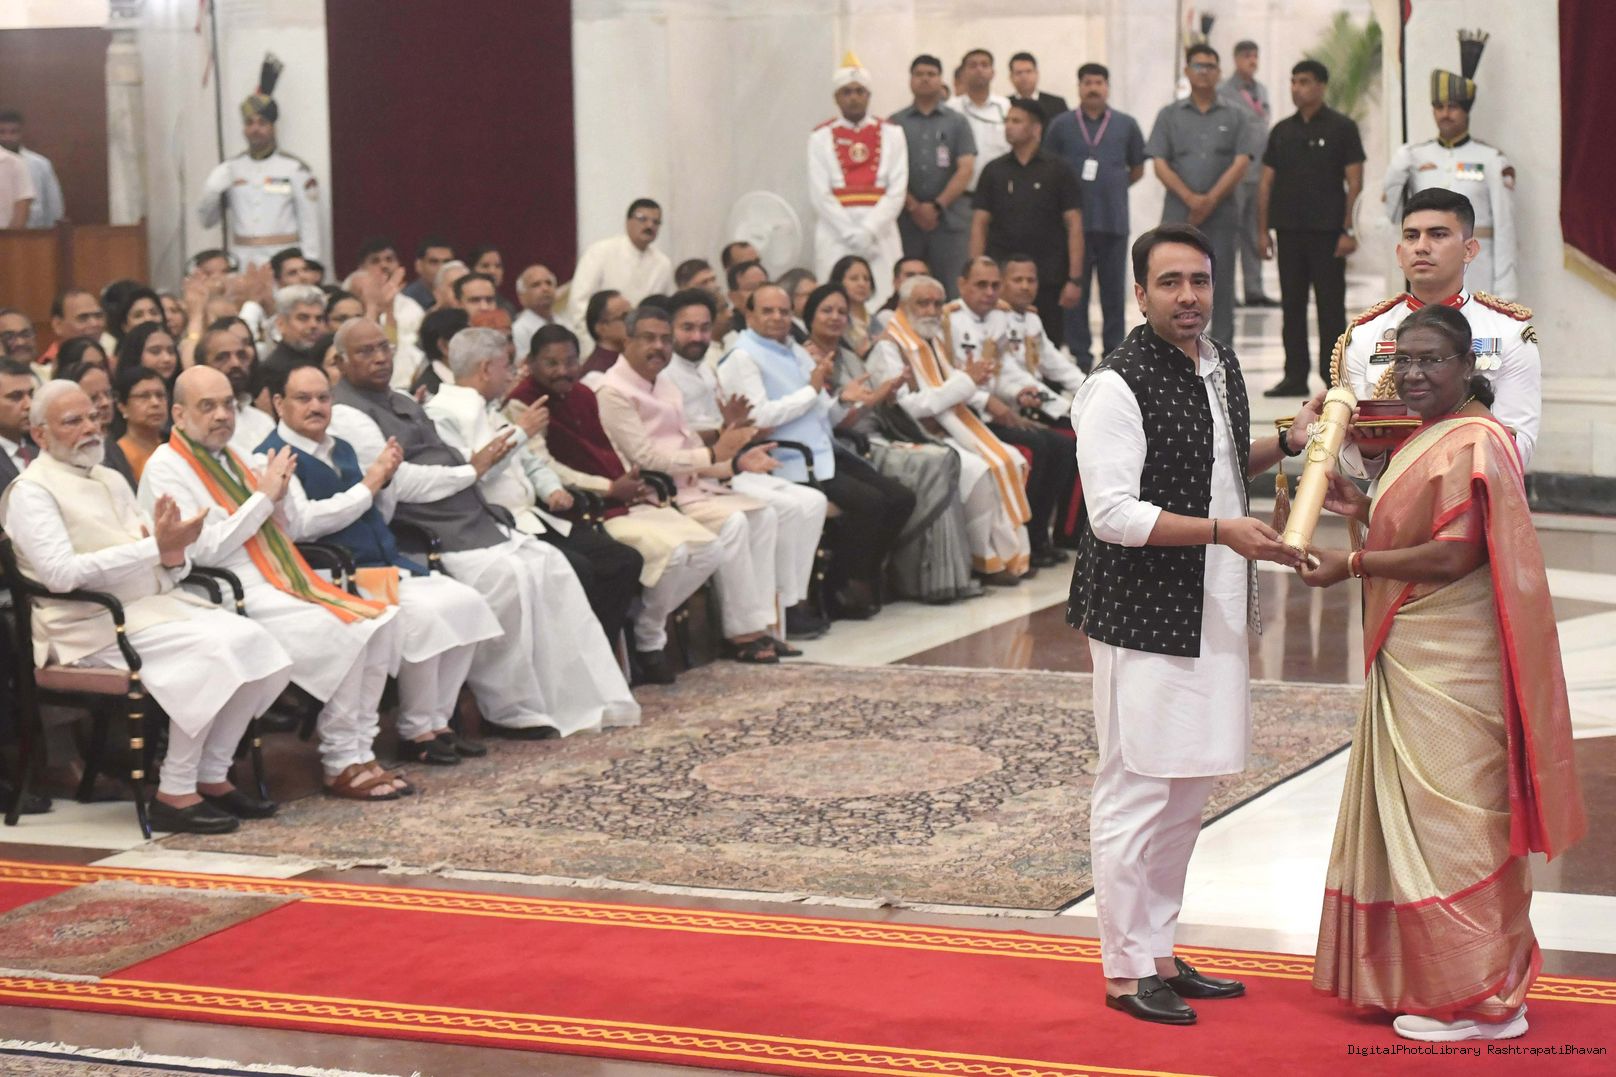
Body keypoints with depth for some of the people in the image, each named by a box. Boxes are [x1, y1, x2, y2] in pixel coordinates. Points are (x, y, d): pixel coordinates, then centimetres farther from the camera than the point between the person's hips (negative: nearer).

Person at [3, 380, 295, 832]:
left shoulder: (112, 481, 20)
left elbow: (168, 570, 16)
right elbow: (62, 573, -20)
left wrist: (174, 551, -11)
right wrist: (154, 546, -24)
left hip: (153, 604, 8)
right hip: (92, 624, -8)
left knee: (249, 639, -14)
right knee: (207, 649, -28)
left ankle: (212, 777, -7)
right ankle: (173, 793, -21)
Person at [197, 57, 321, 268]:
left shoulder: (295, 170, -1)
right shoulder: (228, 170, 12)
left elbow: (310, 227, -2)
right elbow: (207, 220, 13)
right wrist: (213, 191, -6)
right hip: (242, 267, 3)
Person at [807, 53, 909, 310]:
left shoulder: (891, 133, 9)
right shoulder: (821, 137, 6)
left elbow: (897, 191, 1)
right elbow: (820, 195, 0)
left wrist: (869, 230, -9)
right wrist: (851, 234, -9)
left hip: (881, 233, 1)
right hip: (836, 236, -1)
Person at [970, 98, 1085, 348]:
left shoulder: (1058, 171, 3)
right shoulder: (994, 171, 9)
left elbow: (1074, 226, 0)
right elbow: (979, 225, 8)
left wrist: (1075, 279, -8)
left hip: (1048, 281, -2)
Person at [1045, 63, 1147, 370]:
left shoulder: (1126, 125, 7)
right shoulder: (1061, 125, 4)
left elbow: (1137, 169, 16)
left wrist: (1115, 186, 9)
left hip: (1114, 221, 1)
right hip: (1074, 221, -1)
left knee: (1114, 290, 4)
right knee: (1075, 291, 1)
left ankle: (1113, 355, 12)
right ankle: (1080, 357, 7)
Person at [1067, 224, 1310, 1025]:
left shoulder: (1220, 366, 10)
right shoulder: (1118, 386, -16)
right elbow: (1112, 512, -21)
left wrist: (1285, 445, 10)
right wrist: (1222, 531, -24)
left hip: (1212, 613, 9)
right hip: (1141, 615, -9)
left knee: (1188, 787, 15)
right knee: (1136, 788, -3)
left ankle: (1159, 951, 27)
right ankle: (1126, 968, 7)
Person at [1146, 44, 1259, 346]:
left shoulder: (1236, 117, 8)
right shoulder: (1169, 115, 10)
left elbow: (1241, 164, -2)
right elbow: (1160, 165, 2)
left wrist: (1210, 201, -12)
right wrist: (1191, 199, -12)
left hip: (1222, 216, 0)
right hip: (1178, 216, 0)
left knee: (1221, 286, 0)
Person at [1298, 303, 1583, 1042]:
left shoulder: (1470, 444, -17)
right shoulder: (1428, 438, 15)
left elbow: (1453, 557, -23)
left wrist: (1354, 563, -17)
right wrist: (1364, 510, 7)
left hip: (1449, 669, -10)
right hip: (1414, 662, 10)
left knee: (1450, 821, -4)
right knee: (1415, 816, 15)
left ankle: (1478, 999, 4)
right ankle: (1425, 981, 23)